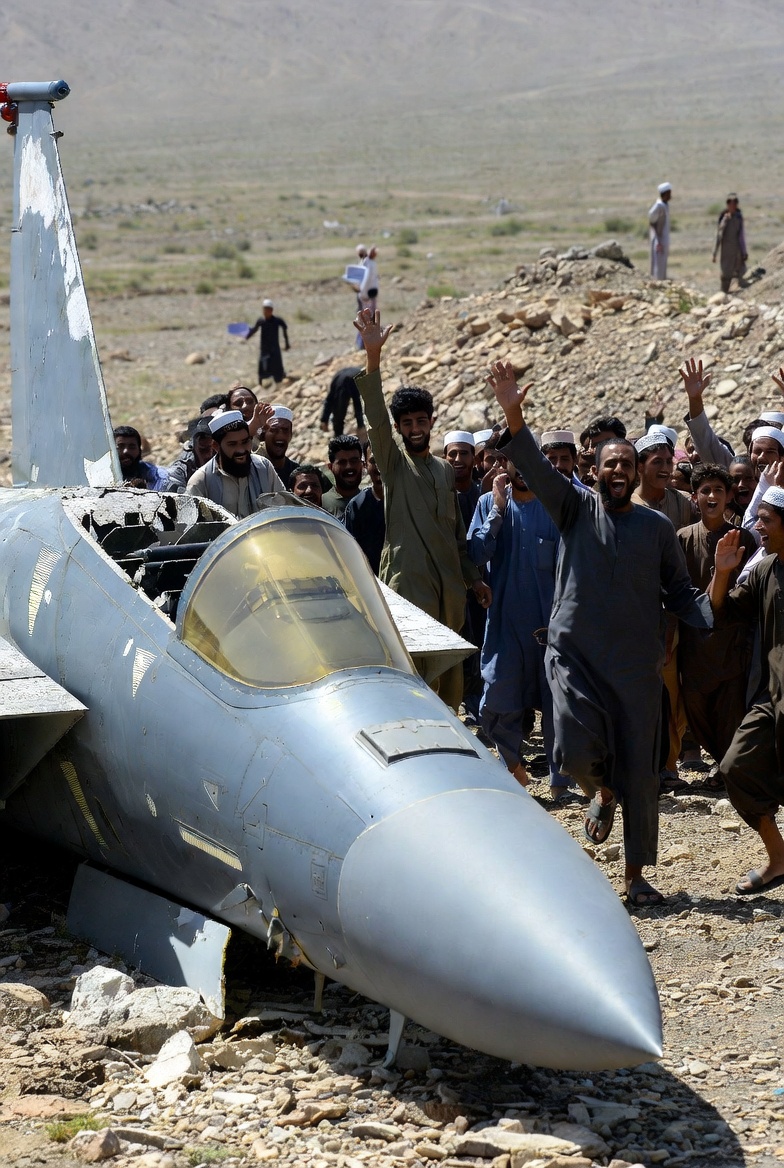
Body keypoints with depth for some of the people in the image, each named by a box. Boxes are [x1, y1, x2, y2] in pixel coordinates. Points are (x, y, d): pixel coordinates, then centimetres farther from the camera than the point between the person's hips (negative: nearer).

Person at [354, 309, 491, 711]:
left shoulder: (445, 470, 16)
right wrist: (373, 357, -28)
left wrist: (473, 577, 17)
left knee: (451, 667, 9)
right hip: (408, 579, -5)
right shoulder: (393, 463, 1)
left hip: (449, 582, 5)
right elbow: (376, 419, -15)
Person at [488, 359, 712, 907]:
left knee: (640, 773, 2)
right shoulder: (577, 508, 3)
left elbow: (680, 593, 9)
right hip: (575, 655, -1)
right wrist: (513, 414, -25)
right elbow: (537, 468, -10)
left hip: (637, 664, 1)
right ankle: (602, 792, 18)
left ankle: (636, 874, 16)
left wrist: (714, 616, -11)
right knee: (576, 749, -20)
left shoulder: (658, 527, 6)